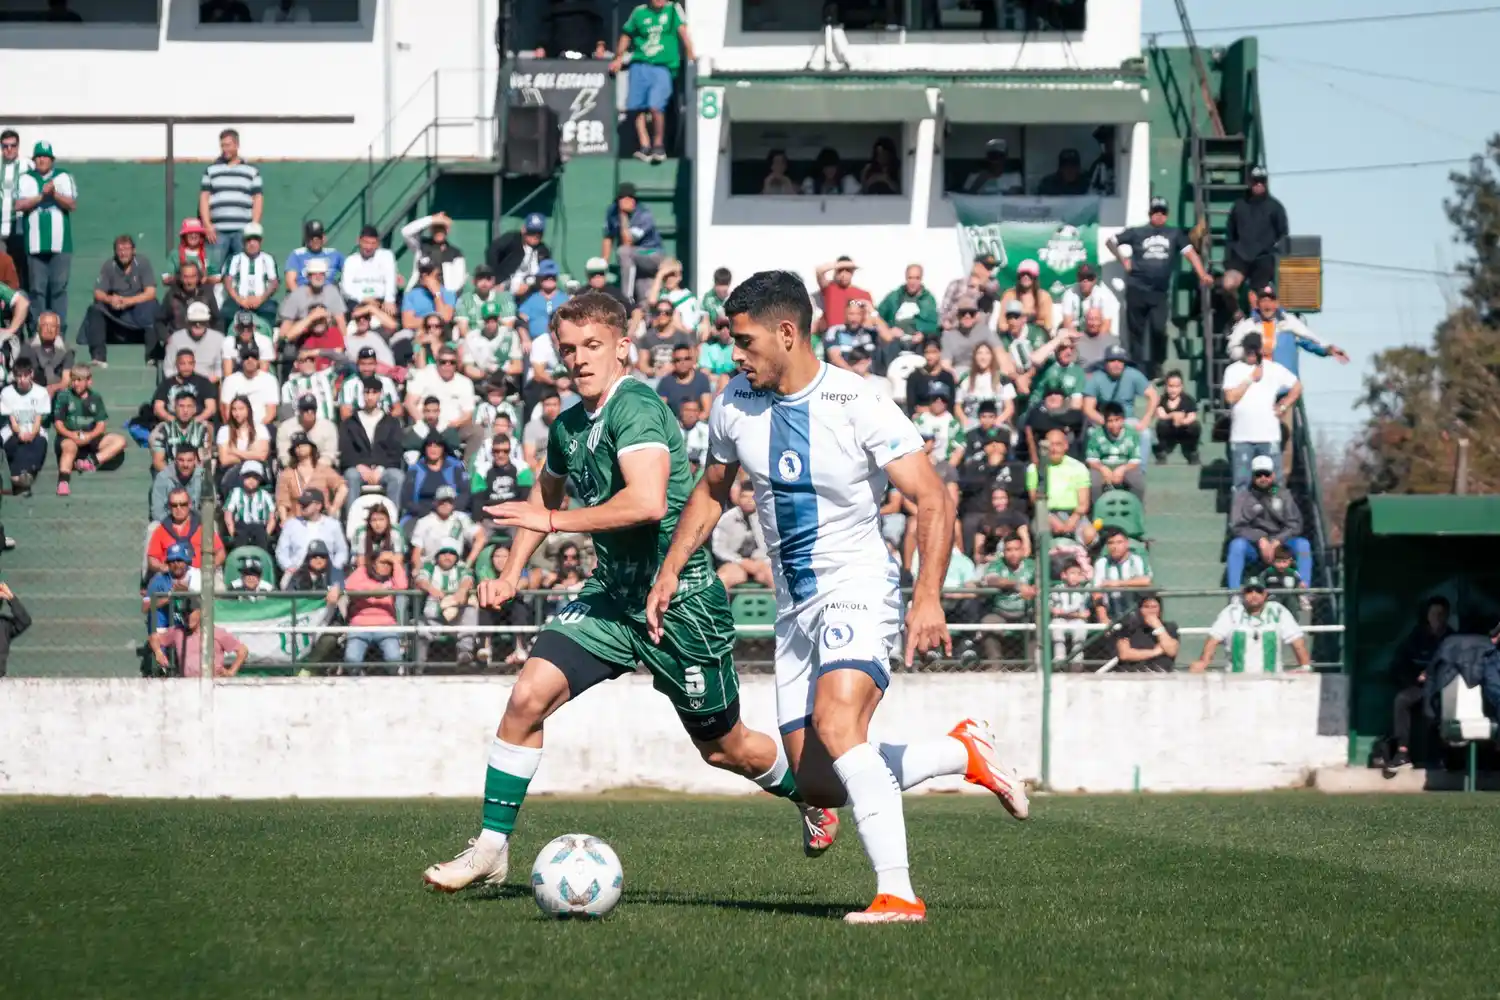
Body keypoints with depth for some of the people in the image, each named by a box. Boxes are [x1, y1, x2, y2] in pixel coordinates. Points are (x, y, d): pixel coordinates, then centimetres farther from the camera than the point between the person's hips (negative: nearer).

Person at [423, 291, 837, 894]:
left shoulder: (634, 407, -20)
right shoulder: (567, 427, 7)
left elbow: (647, 502, -34)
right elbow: (545, 495, 28)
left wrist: (554, 521, -25)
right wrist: (510, 575, 16)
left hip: (679, 597, -7)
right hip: (612, 595, 7)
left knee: (723, 747, 10)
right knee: (529, 697, -12)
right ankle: (491, 849, -5)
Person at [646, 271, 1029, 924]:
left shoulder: (858, 405, -17)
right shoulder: (737, 403, 2)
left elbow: (933, 501, -16)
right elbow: (712, 491, 20)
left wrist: (929, 597, -27)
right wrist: (670, 571, 13)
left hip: (859, 585, -7)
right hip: (794, 605, 7)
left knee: (836, 722, -32)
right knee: (818, 785, 3)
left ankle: (897, 894, -31)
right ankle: (964, 752, 24)